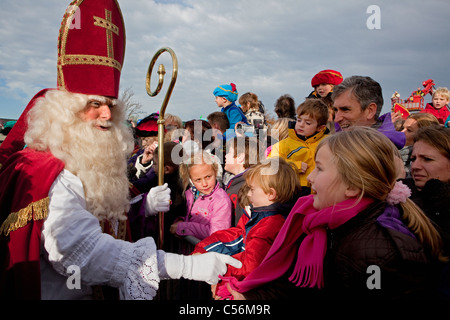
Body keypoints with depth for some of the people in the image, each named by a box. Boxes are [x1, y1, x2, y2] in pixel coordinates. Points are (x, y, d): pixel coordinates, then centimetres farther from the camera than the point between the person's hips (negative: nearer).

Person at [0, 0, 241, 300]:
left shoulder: (94, 168, 6)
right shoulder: (44, 175, -22)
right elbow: (81, 248, -34)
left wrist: (145, 207, -2)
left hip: (100, 291, 8)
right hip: (57, 294, -7)